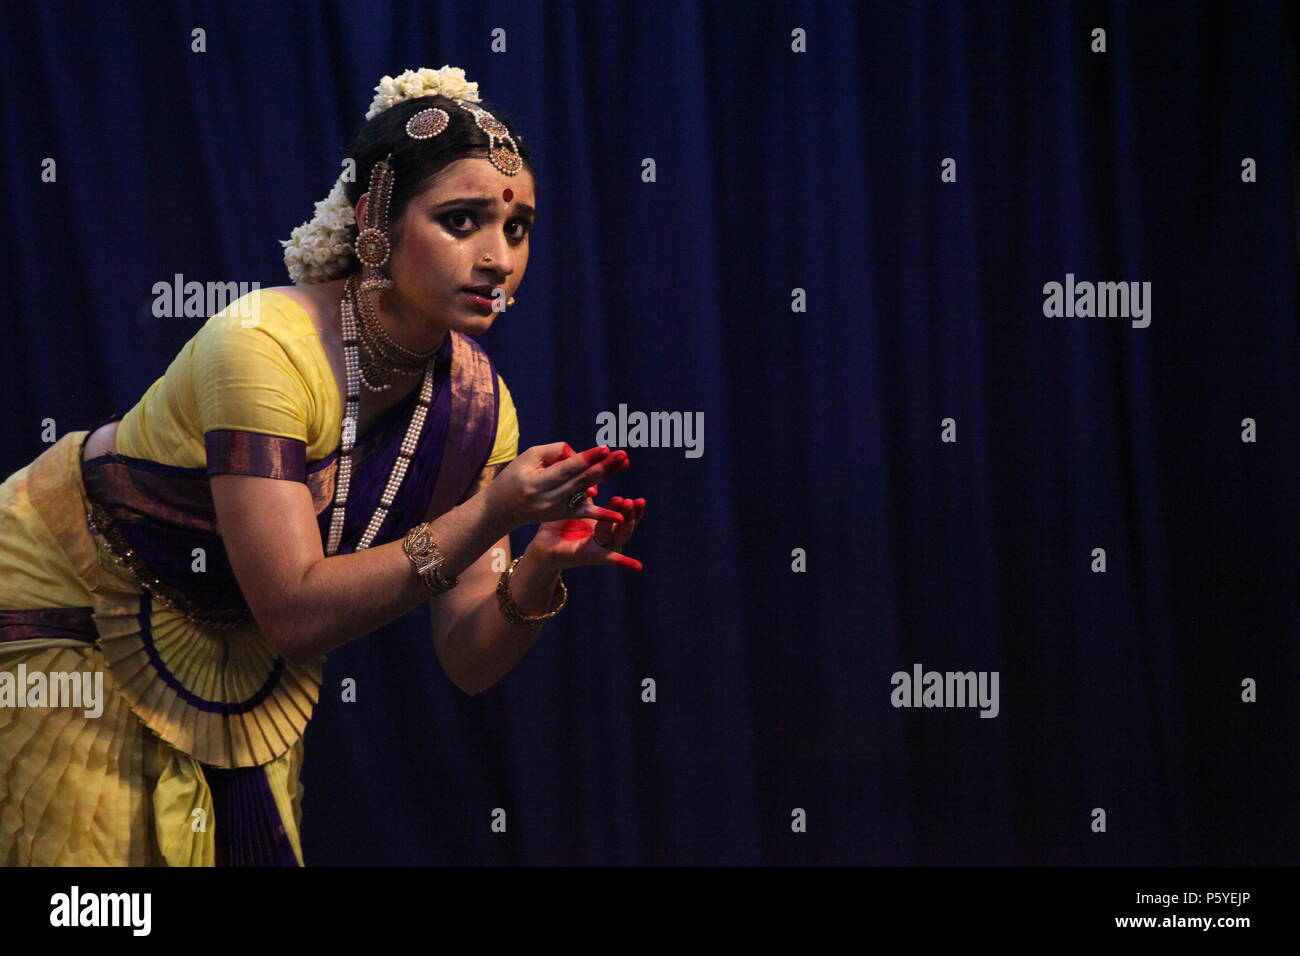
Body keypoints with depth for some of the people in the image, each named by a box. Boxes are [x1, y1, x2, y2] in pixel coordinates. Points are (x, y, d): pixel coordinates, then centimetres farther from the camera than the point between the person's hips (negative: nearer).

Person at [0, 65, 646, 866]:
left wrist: (541, 571, -31)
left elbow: (470, 662, -11)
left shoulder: (477, 402, -13)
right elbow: (296, 613, -35)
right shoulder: (264, 348, -32)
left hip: (235, 644, 6)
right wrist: (489, 516, -40)